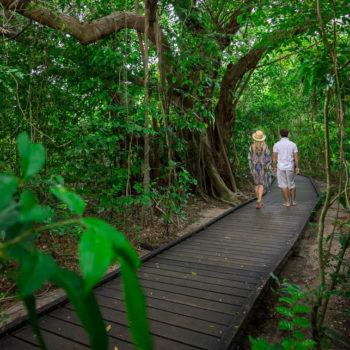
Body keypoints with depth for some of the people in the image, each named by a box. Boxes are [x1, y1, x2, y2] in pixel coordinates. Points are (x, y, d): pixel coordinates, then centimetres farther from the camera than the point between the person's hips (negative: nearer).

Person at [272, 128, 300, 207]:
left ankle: (287, 202, 4)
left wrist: (273, 167, 4)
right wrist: (297, 167, 7)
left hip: (281, 167, -2)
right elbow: (296, 157, -1)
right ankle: (293, 201, 22)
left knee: (283, 185, 5)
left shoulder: (277, 144, -5)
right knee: (291, 184, 16)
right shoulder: (293, 144, 2)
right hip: (290, 168, 2)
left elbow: (274, 157, -6)